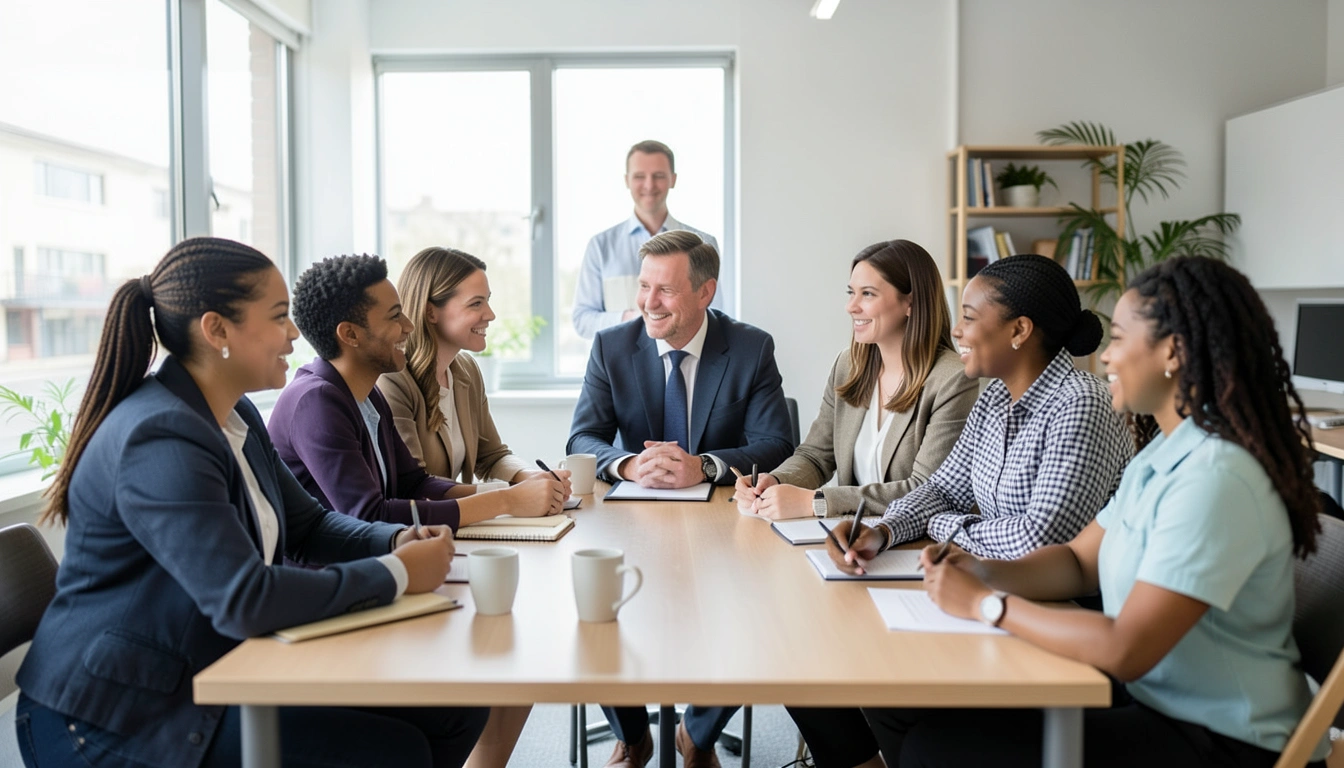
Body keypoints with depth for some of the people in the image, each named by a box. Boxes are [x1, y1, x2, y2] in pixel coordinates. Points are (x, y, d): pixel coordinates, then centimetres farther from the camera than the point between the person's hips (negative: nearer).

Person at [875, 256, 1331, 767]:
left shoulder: (1215, 478, -25)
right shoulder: (1162, 454, 7)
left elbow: (1125, 651, -28)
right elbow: (1079, 562, 10)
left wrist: (986, 604, -18)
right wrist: (984, 572, -8)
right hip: (1151, 695, 8)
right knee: (921, 710, -2)